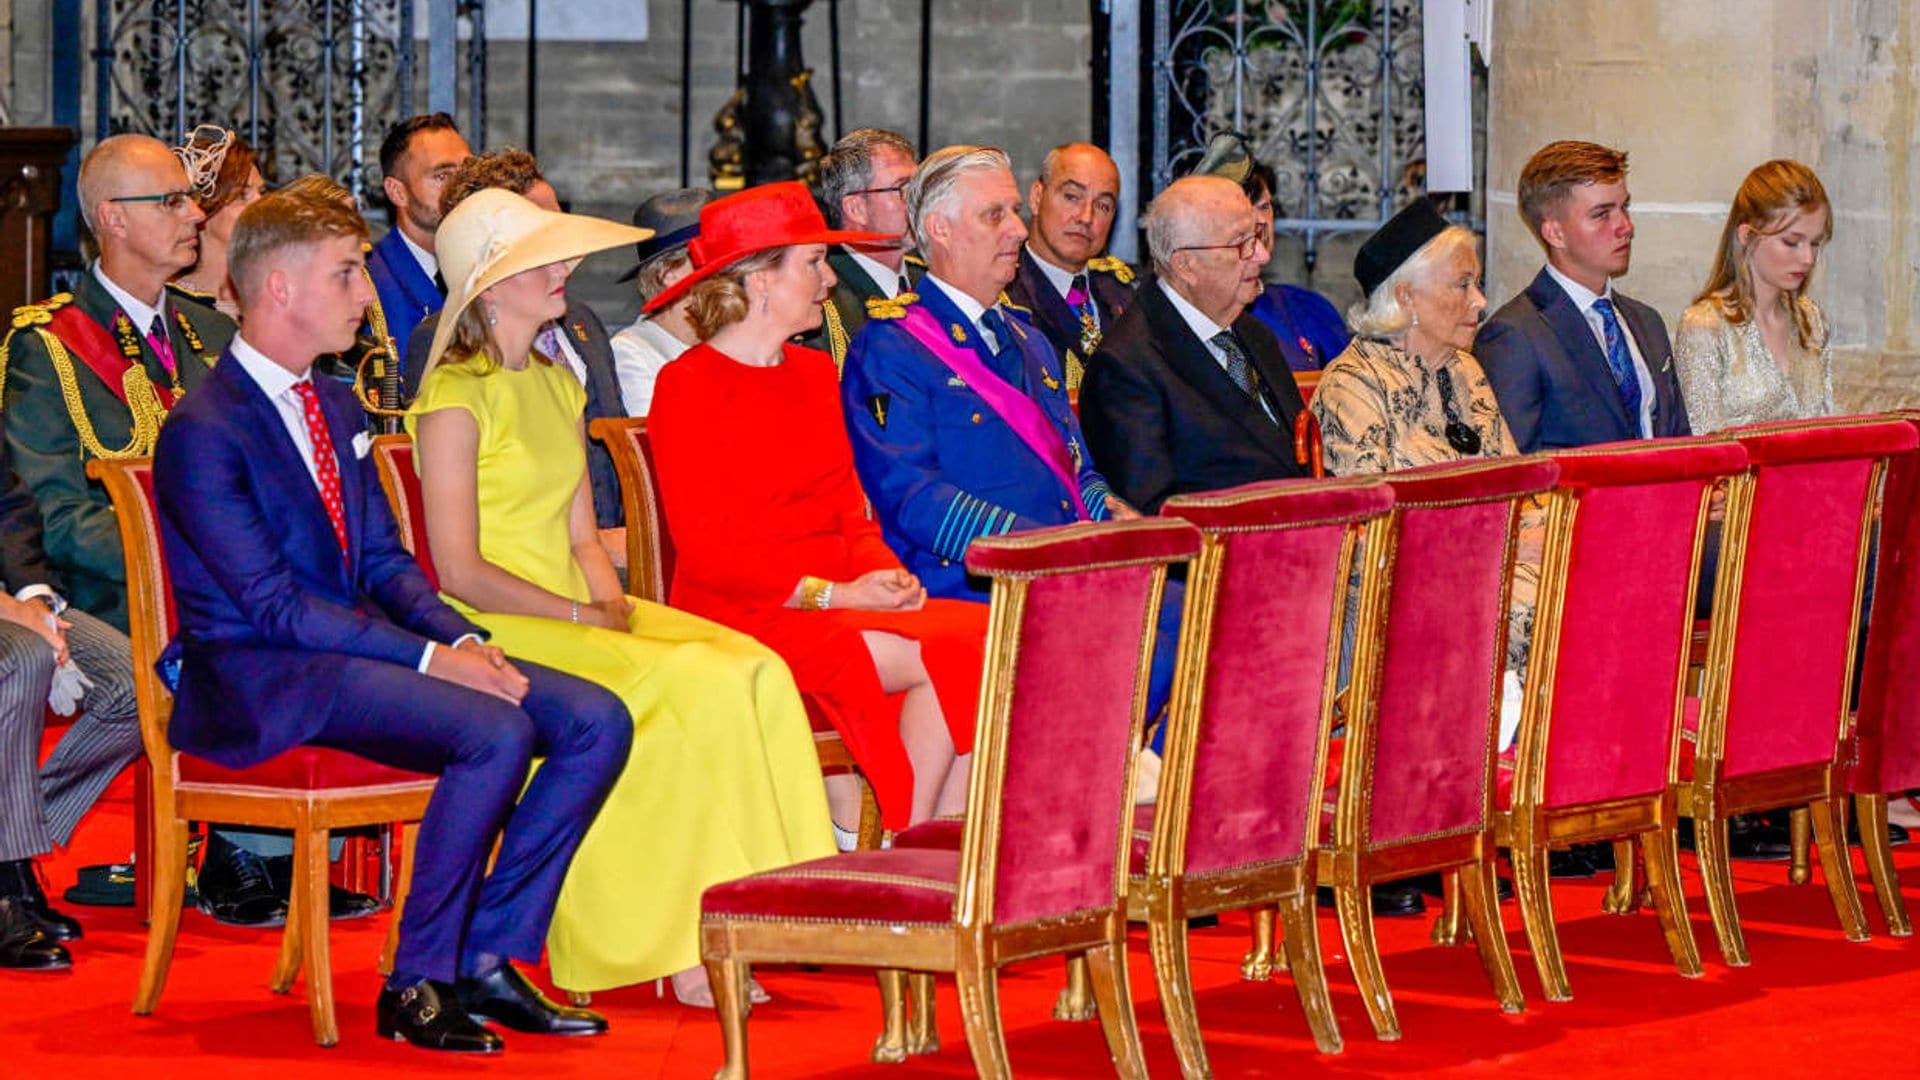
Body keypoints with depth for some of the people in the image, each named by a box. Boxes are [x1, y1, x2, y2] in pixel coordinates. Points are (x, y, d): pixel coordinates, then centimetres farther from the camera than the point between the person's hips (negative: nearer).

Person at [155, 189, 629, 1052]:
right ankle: (415, 986, -17)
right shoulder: (204, 430, -12)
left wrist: (464, 638, -4)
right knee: (498, 732, -30)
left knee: (596, 720, -8)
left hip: (357, 642, 9)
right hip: (259, 675, -9)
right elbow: (275, 604, -18)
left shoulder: (337, 408, 16)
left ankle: (486, 959, -3)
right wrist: (429, 658, -22)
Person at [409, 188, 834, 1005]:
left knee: (755, 671, -17)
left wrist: (613, 604, -4)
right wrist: (581, 617, -14)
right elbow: (459, 571, -13)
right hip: (498, 630, -8)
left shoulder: (559, 387, 18)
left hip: (575, 613, 8)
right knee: (694, 688, -27)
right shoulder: (455, 398, -9)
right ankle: (686, 945, -21)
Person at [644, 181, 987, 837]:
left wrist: (885, 573, -4)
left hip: (840, 602, 7)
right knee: (948, 657, -25)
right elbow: (705, 551, -11)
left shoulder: (813, 372, 19)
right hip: (749, 620, -7)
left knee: (989, 642, -20)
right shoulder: (687, 387, -5)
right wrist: (830, 593, -17)